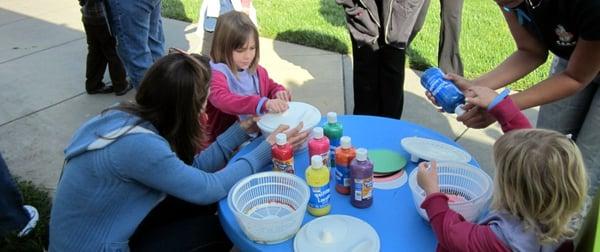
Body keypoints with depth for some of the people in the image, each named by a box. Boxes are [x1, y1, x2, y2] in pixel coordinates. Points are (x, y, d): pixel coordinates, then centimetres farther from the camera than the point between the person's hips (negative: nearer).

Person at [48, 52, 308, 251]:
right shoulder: (139, 145, -33)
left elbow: (191, 170, -1)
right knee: (219, 228, -3)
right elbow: (209, 188, -24)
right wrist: (267, 149, -16)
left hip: (109, 227, 8)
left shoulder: (129, 115, -6)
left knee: (197, 201, 6)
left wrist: (240, 129, 0)